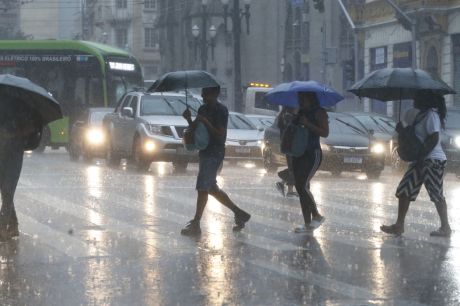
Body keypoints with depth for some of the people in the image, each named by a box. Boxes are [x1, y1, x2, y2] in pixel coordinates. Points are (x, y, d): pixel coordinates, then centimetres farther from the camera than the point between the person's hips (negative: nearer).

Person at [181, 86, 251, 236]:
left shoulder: (221, 111, -12)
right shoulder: (203, 109, 14)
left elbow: (220, 135, -17)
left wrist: (206, 122, -23)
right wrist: (189, 119, -3)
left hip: (214, 154, -9)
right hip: (205, 152, 9)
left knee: (202, 188, -10)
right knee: (212, 188, 14)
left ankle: (195, 224, -7)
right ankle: (239, 213, 24)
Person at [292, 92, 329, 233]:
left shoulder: (319, 112, -8)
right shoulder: (300, 113, 15)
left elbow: (325, 133, -16)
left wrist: (308, 124, -21)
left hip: (313, 153, -8)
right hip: (298, 153, 8)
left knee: (303, 186, -17)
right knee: (300, 188, 5)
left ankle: (317, 215, -2)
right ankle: (307, 223, 10)